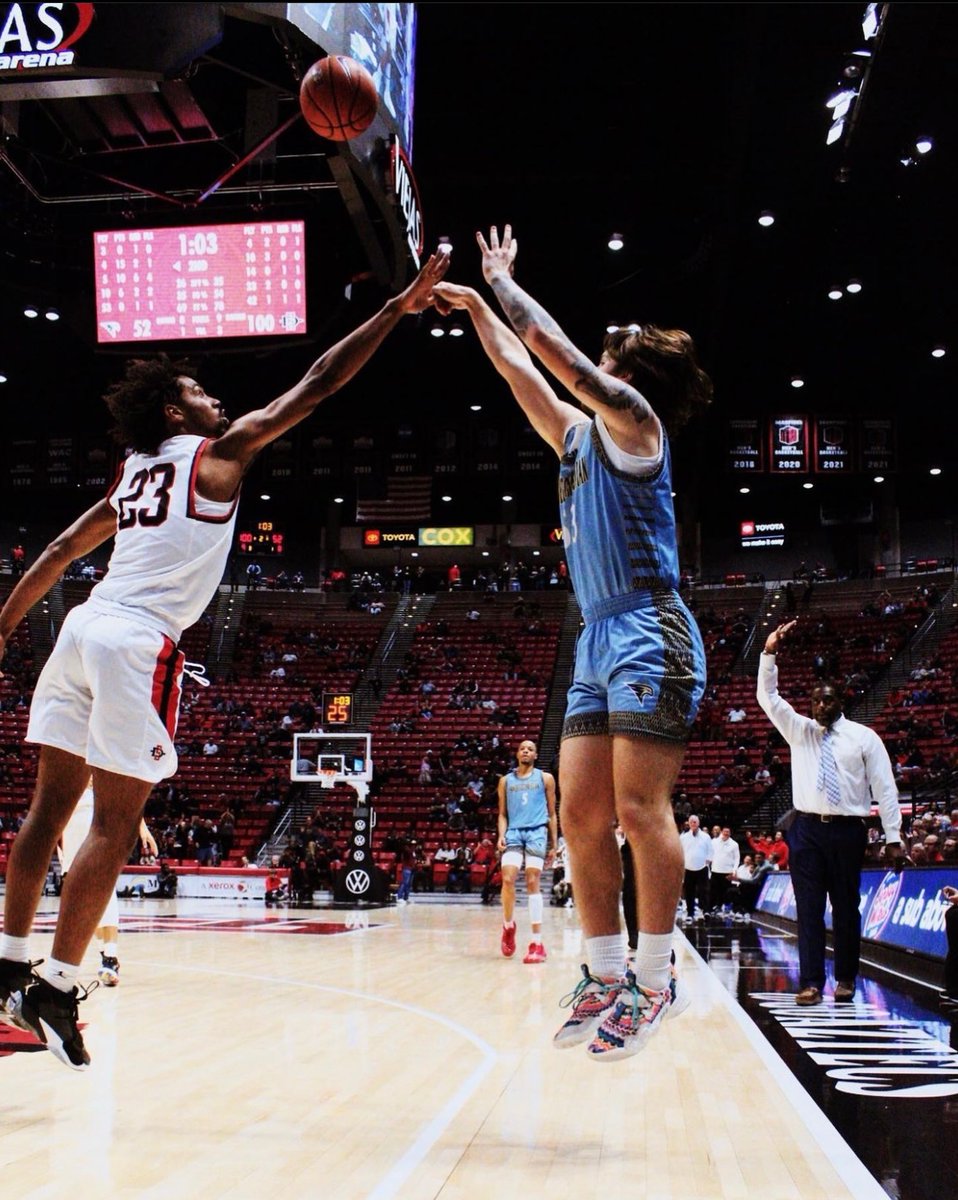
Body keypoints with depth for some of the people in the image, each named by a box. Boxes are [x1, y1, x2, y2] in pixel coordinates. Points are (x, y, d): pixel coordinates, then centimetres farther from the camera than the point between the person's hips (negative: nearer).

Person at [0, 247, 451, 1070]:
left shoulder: (131, 475, 23)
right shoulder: (220, 453, 3)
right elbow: (315, 387, 1)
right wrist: (398, 309, 5)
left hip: (84, 631, 8)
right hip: (138, 643, -8)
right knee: (115, 827, -3)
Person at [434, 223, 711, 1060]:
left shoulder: (633, 420, 0)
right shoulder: (579, 438, 21)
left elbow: (559, 353, -7)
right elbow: (522, 372, 29)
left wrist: (502, 281, 5)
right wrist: (476, 306, 31)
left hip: (648, 636, -9)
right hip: (599, 642, 9)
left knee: (641, 809, -11)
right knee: (581, 815, 4)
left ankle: (655, 978, -4)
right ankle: (607, 975, 10)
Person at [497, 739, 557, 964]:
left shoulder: (545, 778, 10)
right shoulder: (506, 781, 16)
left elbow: (552, 814, 11)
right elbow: (503, 814, 16)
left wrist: (553, 844, 7)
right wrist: (501, 835, -2)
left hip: (537, 832, -2)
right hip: (514, 832, 2)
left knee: (532, 883, -10)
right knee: (508, 879, -16)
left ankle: (537, 942, -10)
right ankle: (508, 926, 10)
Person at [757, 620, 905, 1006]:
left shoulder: (864, 738, 4)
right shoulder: (799, 731, 11)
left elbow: (884, 788, 2)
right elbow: (768, 698, 4)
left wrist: (893, 837, -5)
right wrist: (769, 654, -9)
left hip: (848, 830, -1)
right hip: (806, 828, 1)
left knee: (846, 906, 4)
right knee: (808, 908, -3)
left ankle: (846, 980, 16)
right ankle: (811, 982, -2)